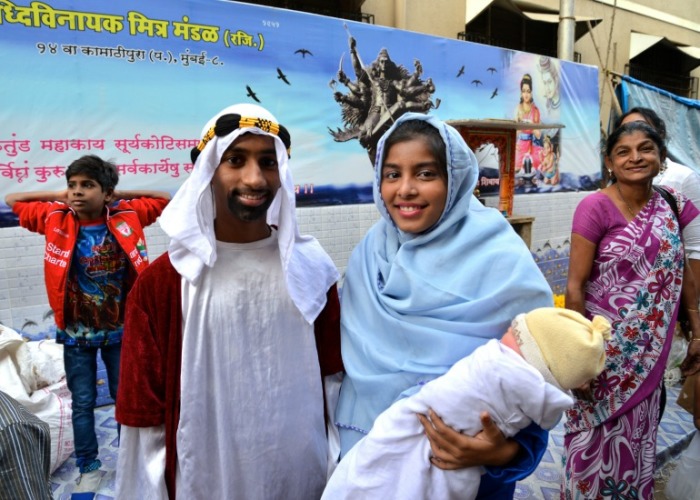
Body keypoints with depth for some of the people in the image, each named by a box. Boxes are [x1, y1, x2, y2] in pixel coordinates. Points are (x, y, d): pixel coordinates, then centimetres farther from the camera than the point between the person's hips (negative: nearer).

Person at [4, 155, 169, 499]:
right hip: (76, 332, 1)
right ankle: (89, 468, 32)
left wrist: (118, 195, -6)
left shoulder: (126, 215, -10)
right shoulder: (56, 219, -6)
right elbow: (11, 200, 5)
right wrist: (60, 196, -4)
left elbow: (164, 198, 0)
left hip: (120, 330, -1)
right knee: (82, 403, 13)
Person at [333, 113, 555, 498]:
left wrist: (506, 449, -32)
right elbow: (355, 359, 3)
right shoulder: (372, 250, -7)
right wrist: (345, 436, 2)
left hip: (465, 465, -3)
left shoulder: (502, 261, -21)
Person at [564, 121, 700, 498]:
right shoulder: (595, 206, -16)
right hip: (604, 347, -5)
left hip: (650, 351, 5)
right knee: (596, 436, 11)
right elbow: (575, 286, -16)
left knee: (638, 436, 21)